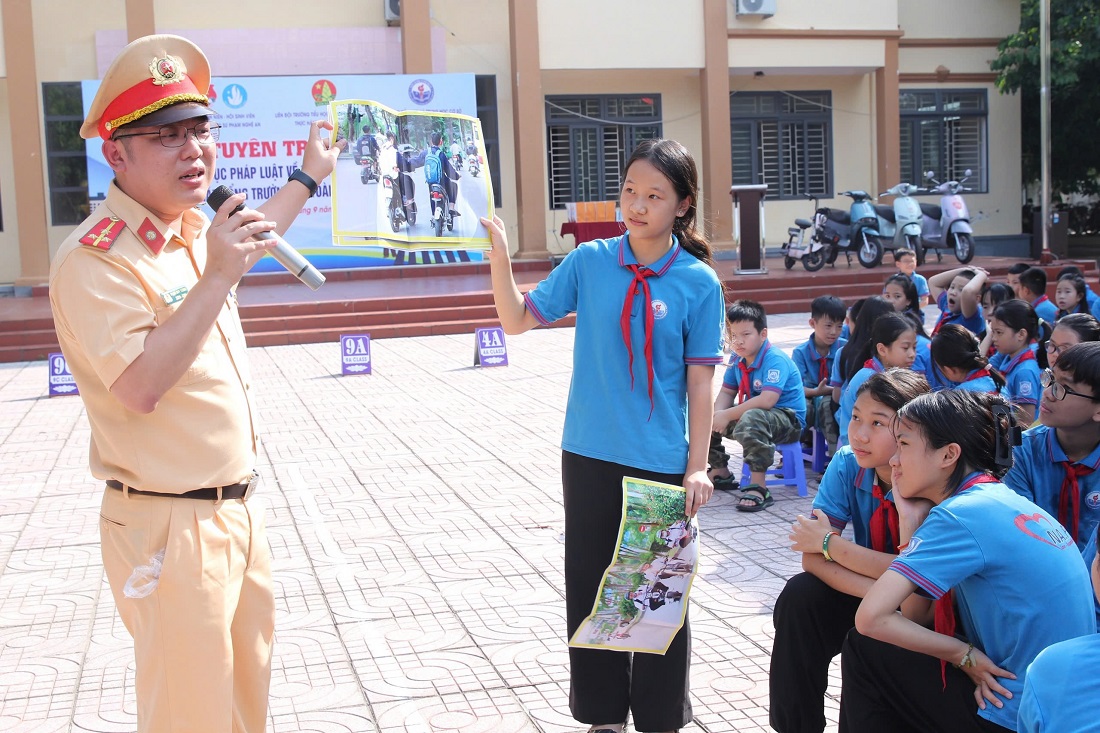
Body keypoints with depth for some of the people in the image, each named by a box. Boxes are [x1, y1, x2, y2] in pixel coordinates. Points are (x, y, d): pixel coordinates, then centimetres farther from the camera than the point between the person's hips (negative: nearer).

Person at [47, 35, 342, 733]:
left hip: (239, 513, 9)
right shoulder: (94, 258, -18)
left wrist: (310, 175, 42)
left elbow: (250, 240, 33)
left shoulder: (195, 230, 8)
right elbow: (141, 388, -29)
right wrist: (217, 277, -29)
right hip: (168, 531, -9)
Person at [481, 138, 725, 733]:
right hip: (589, 457, 3)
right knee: (589, 588, 13)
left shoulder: (699, 282, -7)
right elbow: (518, 320, 2)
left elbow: (700, 381, -5)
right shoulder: (590, 261, -1)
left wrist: (697, 466, -7)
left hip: (661, 462, -2)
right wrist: (499, 257, -12)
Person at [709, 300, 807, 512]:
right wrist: (717, 415, -18)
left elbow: (767, 400, -33)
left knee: (751, 419, -41)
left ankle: (758, 487, -36)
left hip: (788, 419, -9)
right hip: (749, 413, 9)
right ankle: (721, 472, 22)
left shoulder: (775, 359, -22)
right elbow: (726, 393, 5)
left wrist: (728, 415, -29)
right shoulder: (738, 361, 4)